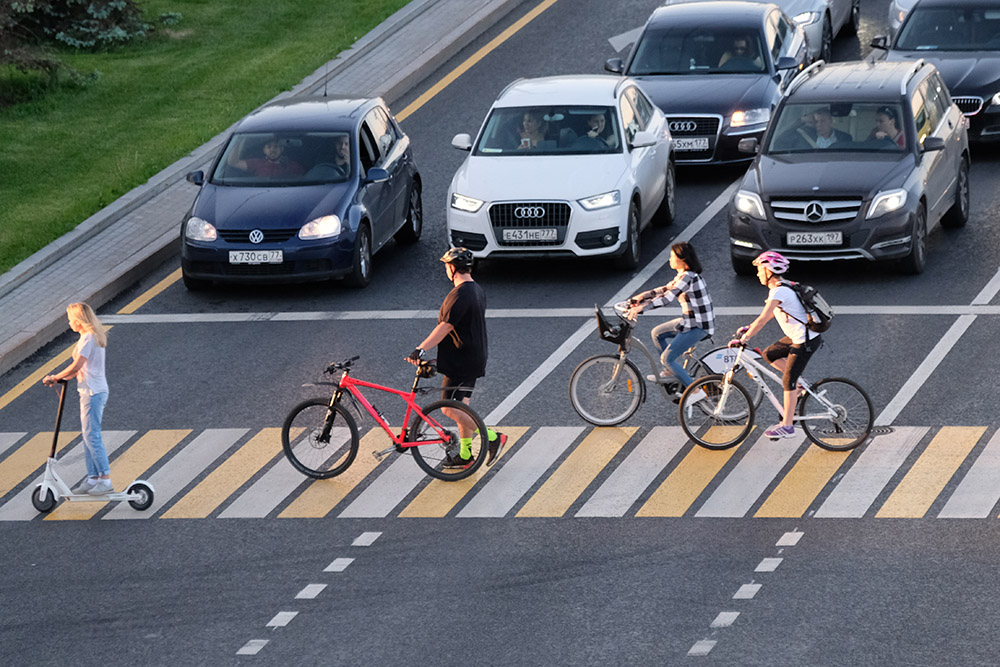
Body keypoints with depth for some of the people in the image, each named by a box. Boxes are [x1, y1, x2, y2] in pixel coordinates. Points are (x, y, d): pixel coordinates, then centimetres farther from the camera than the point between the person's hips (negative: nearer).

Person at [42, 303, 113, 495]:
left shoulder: (88, 338, -16)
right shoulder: (94, 336, 15)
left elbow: (76, 366, -22)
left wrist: (55, 377, -12)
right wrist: (62, 378, 13)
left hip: (92, 392, -10)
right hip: (96, 391, 10)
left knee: (92, 436, -8)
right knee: (88, 436, 13)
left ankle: (106, 480, -8)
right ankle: (92, 478, 16)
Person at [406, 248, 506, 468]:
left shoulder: (459, 295, -22)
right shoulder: (477, 291, 10)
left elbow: (444, 328, -26)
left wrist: (421, 349, -28)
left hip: (460, 362, -10)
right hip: (475, 358, 10)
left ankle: (492, 437, -5)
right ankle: (465, 454, 20)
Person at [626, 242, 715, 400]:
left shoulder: (688, 277, -22)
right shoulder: (682, 275, 9)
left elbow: (667, 298, -29)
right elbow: (666, 289, 20)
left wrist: (641, 307, -30)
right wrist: (644, 295, 11)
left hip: (698, 326, -10)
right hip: (690, 321, 10)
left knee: (667, 358, -9)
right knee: (657, 333, 18)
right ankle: (671, 372, 21)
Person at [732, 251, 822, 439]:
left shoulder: (778, 292, -20)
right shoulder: (782, 288, 10)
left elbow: (762, 320, -23)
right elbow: (767, 316, 21)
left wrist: (743, 339, -18)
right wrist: (747, 328, 18)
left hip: (806, 342, -9)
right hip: (797, 337, 9)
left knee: (788, 381, -5)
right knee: (769, 354, 15)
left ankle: (787, 426, 1)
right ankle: (799, 383, 17)